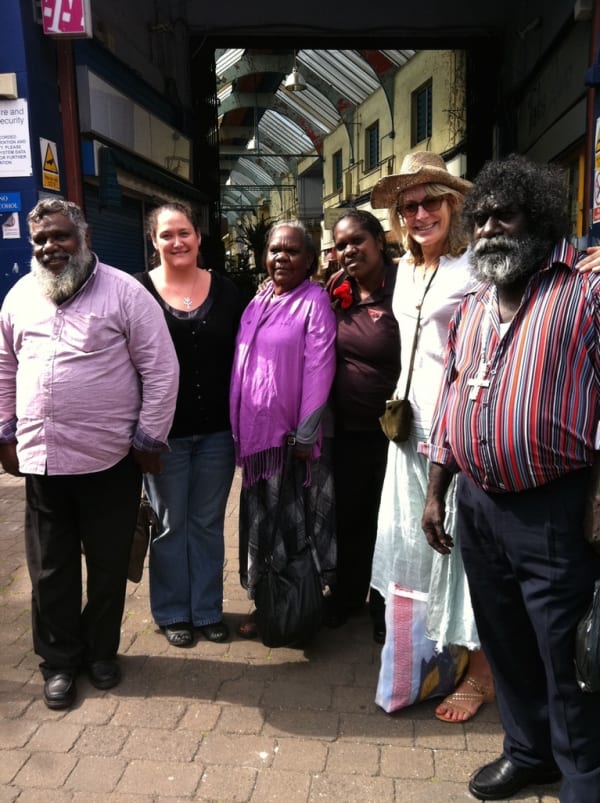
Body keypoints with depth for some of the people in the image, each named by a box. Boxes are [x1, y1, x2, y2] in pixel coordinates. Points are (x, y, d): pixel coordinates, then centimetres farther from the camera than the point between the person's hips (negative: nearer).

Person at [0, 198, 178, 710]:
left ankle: (101, 652, 33)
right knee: (50, 570, 14)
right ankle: (59, 661, 32)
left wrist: (149, 438, -9)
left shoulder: (124, 293, -8)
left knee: (109, 565, 12)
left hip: (110, 457, -3)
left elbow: (161, 370, -9)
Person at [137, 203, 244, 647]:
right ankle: (173, 612, 28)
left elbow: (240, 359, 6)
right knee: (170, 524, 11)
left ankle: (208, 609, 29)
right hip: (163, 432, -2)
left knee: (208, 523, 13)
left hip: (216, 430, 2)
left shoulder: (225, 290, 2)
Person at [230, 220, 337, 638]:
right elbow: (243, 365, 14)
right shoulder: (258, 301, 12)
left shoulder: (315, 301, -8)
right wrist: (239, 427, 11)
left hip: (292, 434, -6)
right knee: (261, 520, 14)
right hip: (256, 431, 7)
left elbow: (319, 370, -14)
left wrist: (306, 435, -17)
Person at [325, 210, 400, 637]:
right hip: (347, 427, 5)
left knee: (387, 521, 12)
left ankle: (385, 607, 33)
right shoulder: (337, 290, 1)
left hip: (390, 429, -5)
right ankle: (346, 595, 41)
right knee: (347, 516, 19)